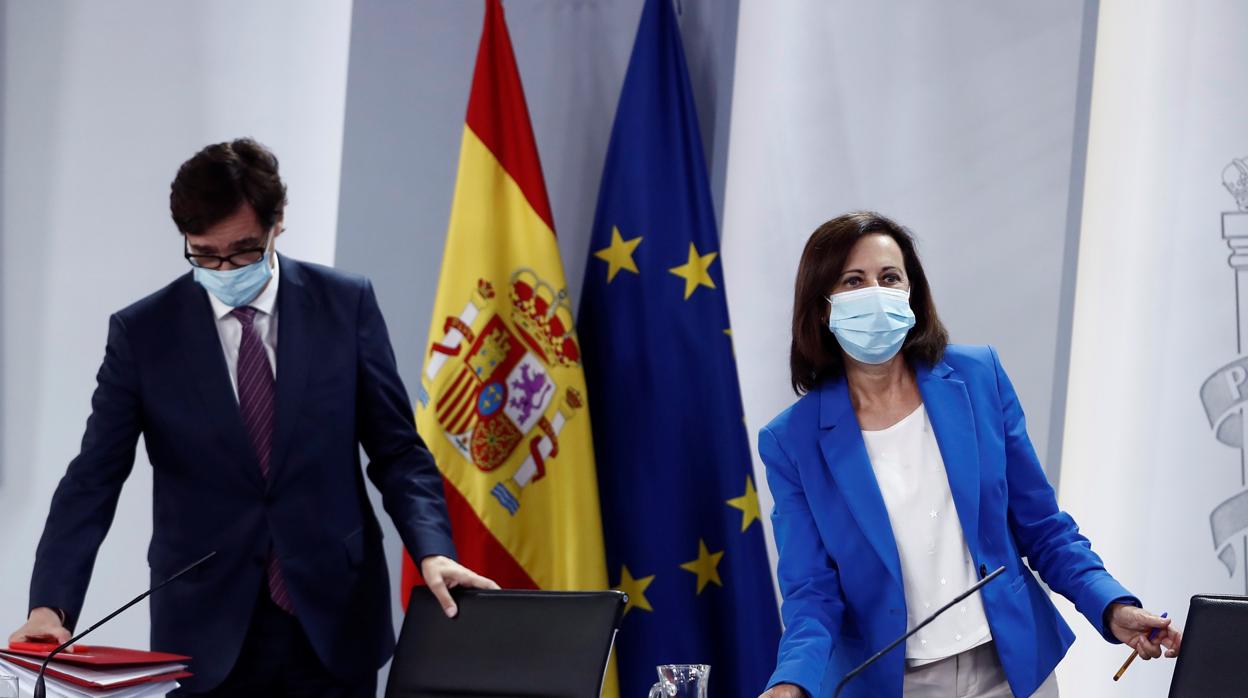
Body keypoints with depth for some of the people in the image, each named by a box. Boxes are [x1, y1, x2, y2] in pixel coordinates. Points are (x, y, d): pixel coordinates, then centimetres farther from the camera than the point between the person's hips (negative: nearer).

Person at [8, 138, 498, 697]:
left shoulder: (346, 305, -1)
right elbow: (93, 481, -3)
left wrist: (432, 551, -13)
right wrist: (51, 606, -16)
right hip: (206, 633, 0)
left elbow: (396, 450, 3)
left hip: (334, 625, 1)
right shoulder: (141, 332, -1)